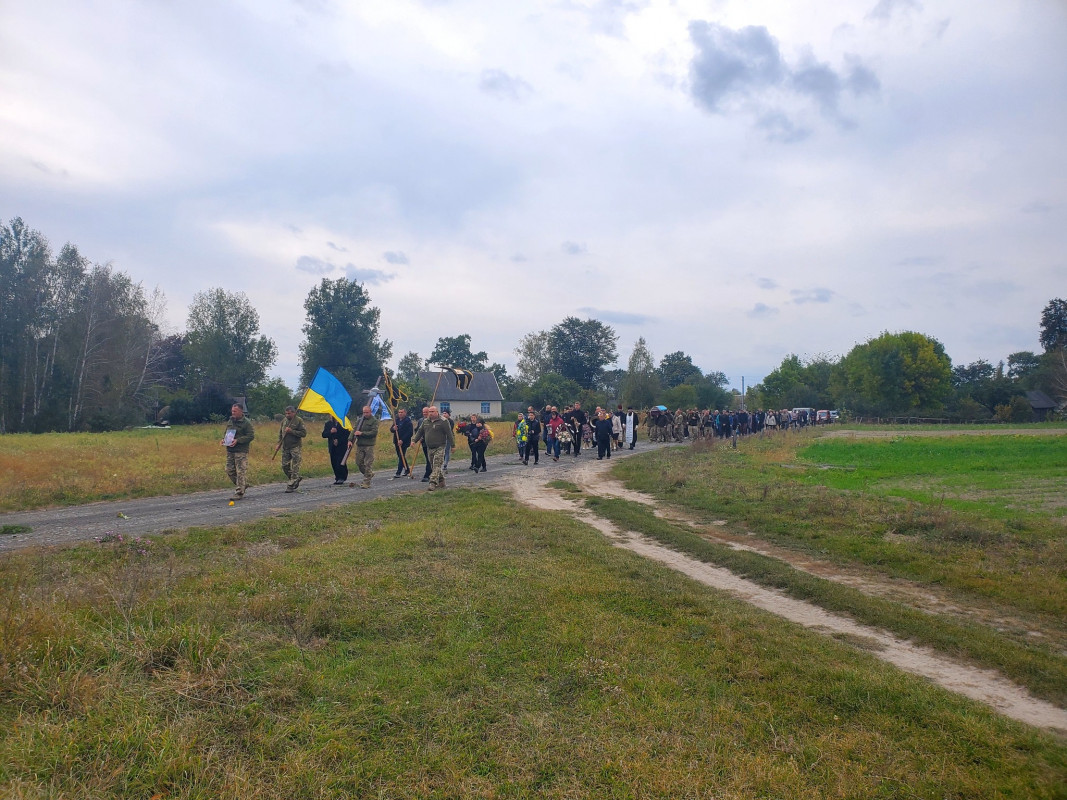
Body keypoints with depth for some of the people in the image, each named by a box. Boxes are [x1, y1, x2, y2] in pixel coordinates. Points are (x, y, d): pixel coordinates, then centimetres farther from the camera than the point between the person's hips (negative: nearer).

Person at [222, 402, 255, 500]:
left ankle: (240, 492, 1)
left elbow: (251, 436, -12)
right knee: (229, 470, 8)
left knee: (241, 471, -5)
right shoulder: (230, 421, 14)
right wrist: (224, 439, 5)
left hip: (241, 451, -7)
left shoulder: (246, 422, -7)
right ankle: (243, 485, 27)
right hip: (230, 450, 7)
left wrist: (238, 440, -20)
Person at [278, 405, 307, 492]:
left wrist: (292, 431, -20)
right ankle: (296, 479, 24)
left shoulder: (299, 421, -7)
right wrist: (279, 443, 9)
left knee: (295, 467, -5)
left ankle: (291, 485, 1)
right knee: (285, 465, 7)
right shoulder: (284, 421, 11)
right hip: (285, 447, 6)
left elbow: (304, 433, -13)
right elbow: (280, 433, 21)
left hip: (295, 447, -6)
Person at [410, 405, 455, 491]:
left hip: (439, 448, -7)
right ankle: (441, 482, 22)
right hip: (429, 448, 7)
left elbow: (449, 434, -8)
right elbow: (419, 432, 15)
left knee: (436, 466, -13)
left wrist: (452, 445, -9)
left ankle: (433, 483, -18)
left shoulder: (443, 421, -7)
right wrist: (414, 440, 4)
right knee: (433, 466, 11)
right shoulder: (425, 422, 11)